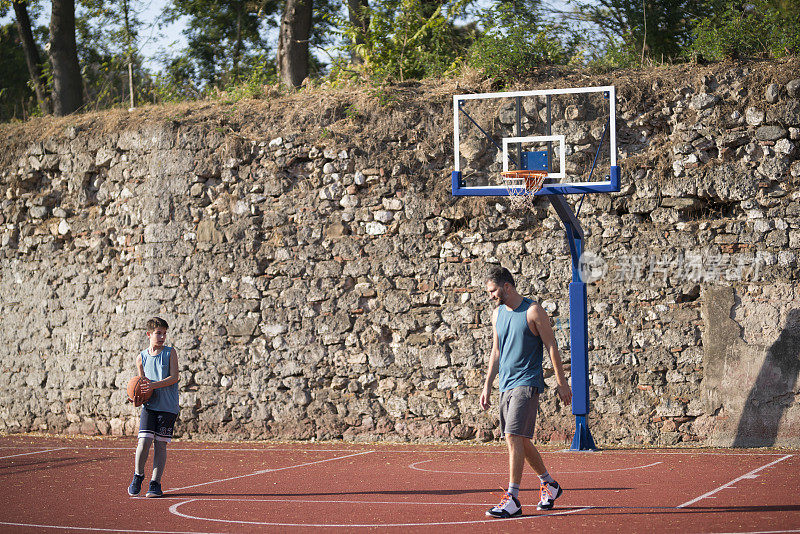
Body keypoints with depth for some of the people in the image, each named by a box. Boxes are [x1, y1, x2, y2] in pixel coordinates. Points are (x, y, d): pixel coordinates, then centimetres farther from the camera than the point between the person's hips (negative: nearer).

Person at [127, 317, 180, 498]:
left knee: (161, 444, -1)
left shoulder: (170, 353, 2)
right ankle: (138, 476, 11)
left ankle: (155, 483, 7)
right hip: (149, 406, 1)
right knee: (144, 441, -10)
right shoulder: (141, 357, 8)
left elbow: (174, 377, -7)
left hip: (168, 407, -1)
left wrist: (154, 385, -19)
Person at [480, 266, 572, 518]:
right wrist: (487, 386, 15)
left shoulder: (533, 311, -7)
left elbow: (551, 346, -6)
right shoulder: (498, 314, 13)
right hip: (506, 384, 8)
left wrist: (562, 383, -7)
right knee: (520, 440, 11)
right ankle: (549, 484, 30)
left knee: (513, 436, -17)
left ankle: (512, 500, -18)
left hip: (527, 383, -7)